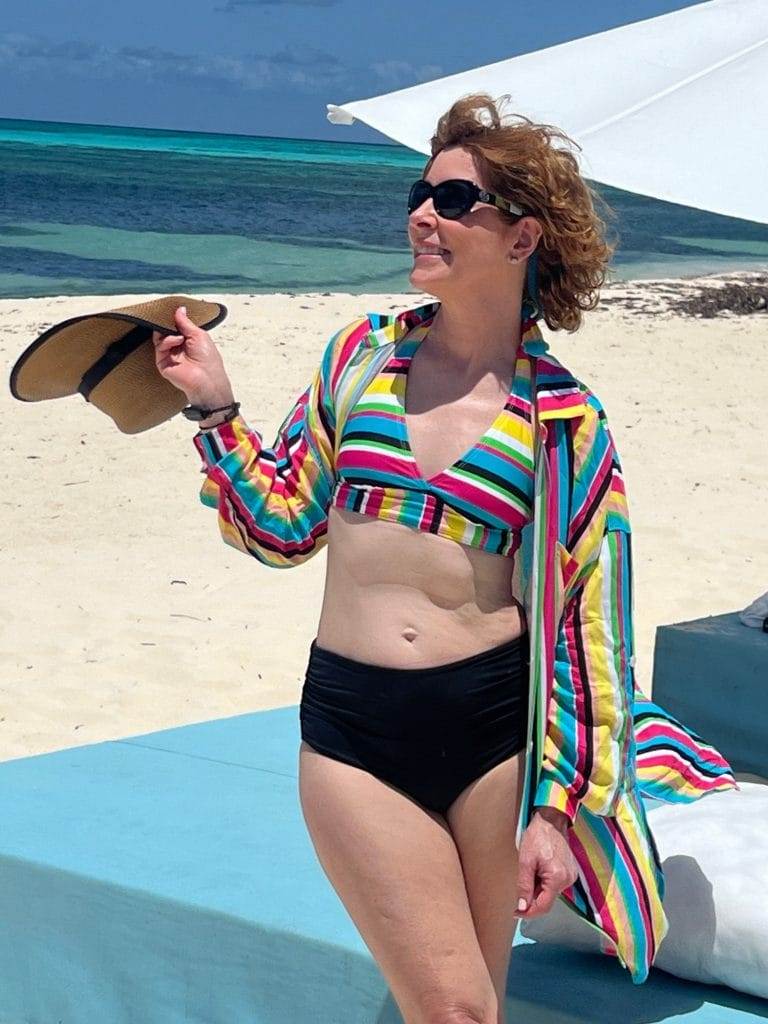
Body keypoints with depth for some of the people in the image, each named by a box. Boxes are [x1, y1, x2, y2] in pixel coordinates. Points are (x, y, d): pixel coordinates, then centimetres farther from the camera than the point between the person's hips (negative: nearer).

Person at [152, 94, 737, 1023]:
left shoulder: (563, 418, -2)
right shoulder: (364, 353, 6)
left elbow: (581, 626, -2)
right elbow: (285, 526, 13)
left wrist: (557, 806, -5)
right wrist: (216, 409, 1)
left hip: (494, 723, -1)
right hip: (353, 729, 1)